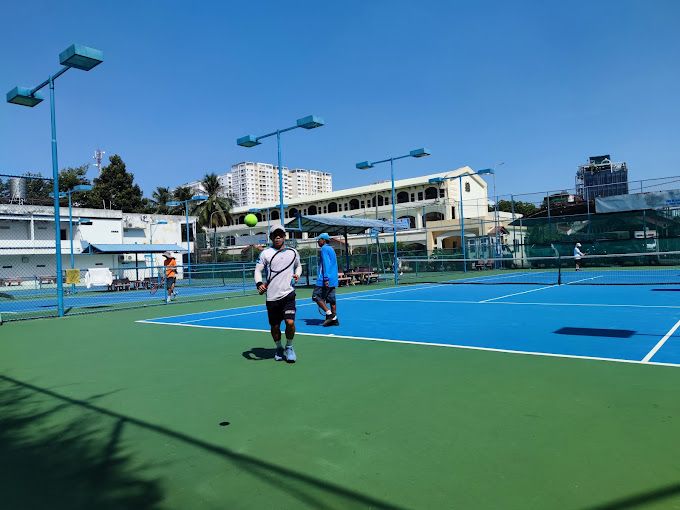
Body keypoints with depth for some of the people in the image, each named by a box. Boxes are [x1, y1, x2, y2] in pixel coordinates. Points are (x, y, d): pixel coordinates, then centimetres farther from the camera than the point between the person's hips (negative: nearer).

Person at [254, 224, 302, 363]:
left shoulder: (293, 252, 10)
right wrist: (259, 283, -20)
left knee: (290, 322, -13)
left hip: (288, 294, 0)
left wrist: (297, 274, 4)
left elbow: (298, 266, 26)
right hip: (271, 296, 0)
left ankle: (289, 348, 13)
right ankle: (279, 348, 34)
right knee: (274, 326, 8)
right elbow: (258, 270, -1)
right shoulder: (266, 253, 2)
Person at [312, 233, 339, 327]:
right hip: (333, 280, 9)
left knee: (316, 297, -5)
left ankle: (329, 314, -12)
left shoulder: (324, 249, -7)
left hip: (325, 280, -9)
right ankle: (334, 319, 7)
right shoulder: (331, 249, 19)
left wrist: (325, 278, -21)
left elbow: (326, 264, -17)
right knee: (331, 299, 8)